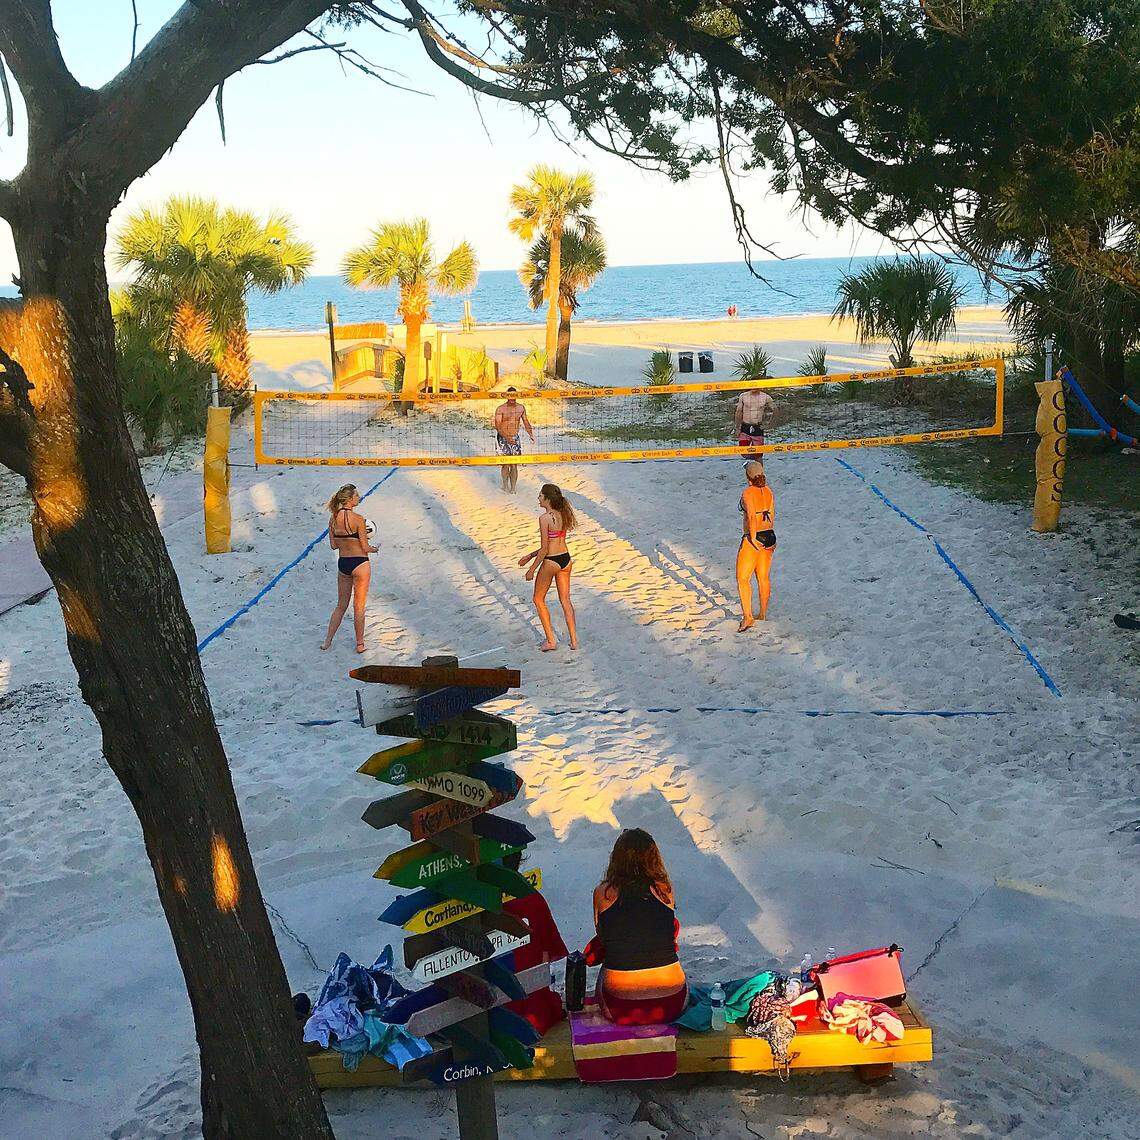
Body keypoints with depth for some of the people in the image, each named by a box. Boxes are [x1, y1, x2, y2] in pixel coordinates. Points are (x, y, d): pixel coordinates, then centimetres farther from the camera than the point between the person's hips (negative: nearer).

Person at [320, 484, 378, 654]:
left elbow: (333, 545, 7)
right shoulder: (358, 519, -17)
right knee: (359, 607, 7)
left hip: (342, 563, 6)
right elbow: (365, 548, -14)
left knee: (341, 606, 19)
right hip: (360, 564, -6)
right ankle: (360, 644, 16)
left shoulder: (333, 518, 1)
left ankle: (327, 641, 19)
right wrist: (375, 549, 7)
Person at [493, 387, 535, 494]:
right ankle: (505, 486, 14)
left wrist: (531, 434, -1)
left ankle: (513, 487, 8)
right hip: (503, 439, -3)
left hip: (515, 438, 3)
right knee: (506, 465, 0)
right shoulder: (500, 409, -11)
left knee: (514, 465, 2)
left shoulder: (521, 408, 3)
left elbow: (526, 422, 13)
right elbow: (497, 426, -16)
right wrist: (506, 437, -28)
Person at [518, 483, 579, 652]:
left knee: (539, 600, 13)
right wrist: (530, 556, 19)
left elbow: (544, 549, -18)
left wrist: (532, 569, -7)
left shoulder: (545, 518, -19)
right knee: (565, 600, 17)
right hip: (566, 559, 7)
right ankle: (574, 640, 18)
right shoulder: (563, 515, 5)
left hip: (551, 562, -7)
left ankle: (551, 640, 12)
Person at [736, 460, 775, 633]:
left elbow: (752, 516, -27)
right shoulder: (768, 491, 6)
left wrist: (753, 537, -21)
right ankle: (763, 615, 27)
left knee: (742, 579, -1)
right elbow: (772, 516, 12)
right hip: (769, 536, 7)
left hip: (753, 539, -7)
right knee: (764, 578, 17)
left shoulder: (748, 493, -15)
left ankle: (748, 617, -10)